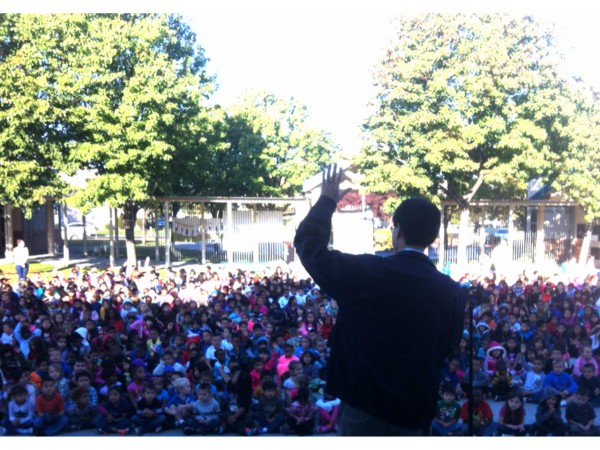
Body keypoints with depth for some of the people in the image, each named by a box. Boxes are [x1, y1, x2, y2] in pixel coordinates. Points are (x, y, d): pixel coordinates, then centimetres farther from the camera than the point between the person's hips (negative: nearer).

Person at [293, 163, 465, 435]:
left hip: (364, 407, -3)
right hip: (416, 413, 3)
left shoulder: (366, 272, -16)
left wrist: (327, 200, 8)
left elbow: (308, 245, -5)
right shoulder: (453, 292, -5)